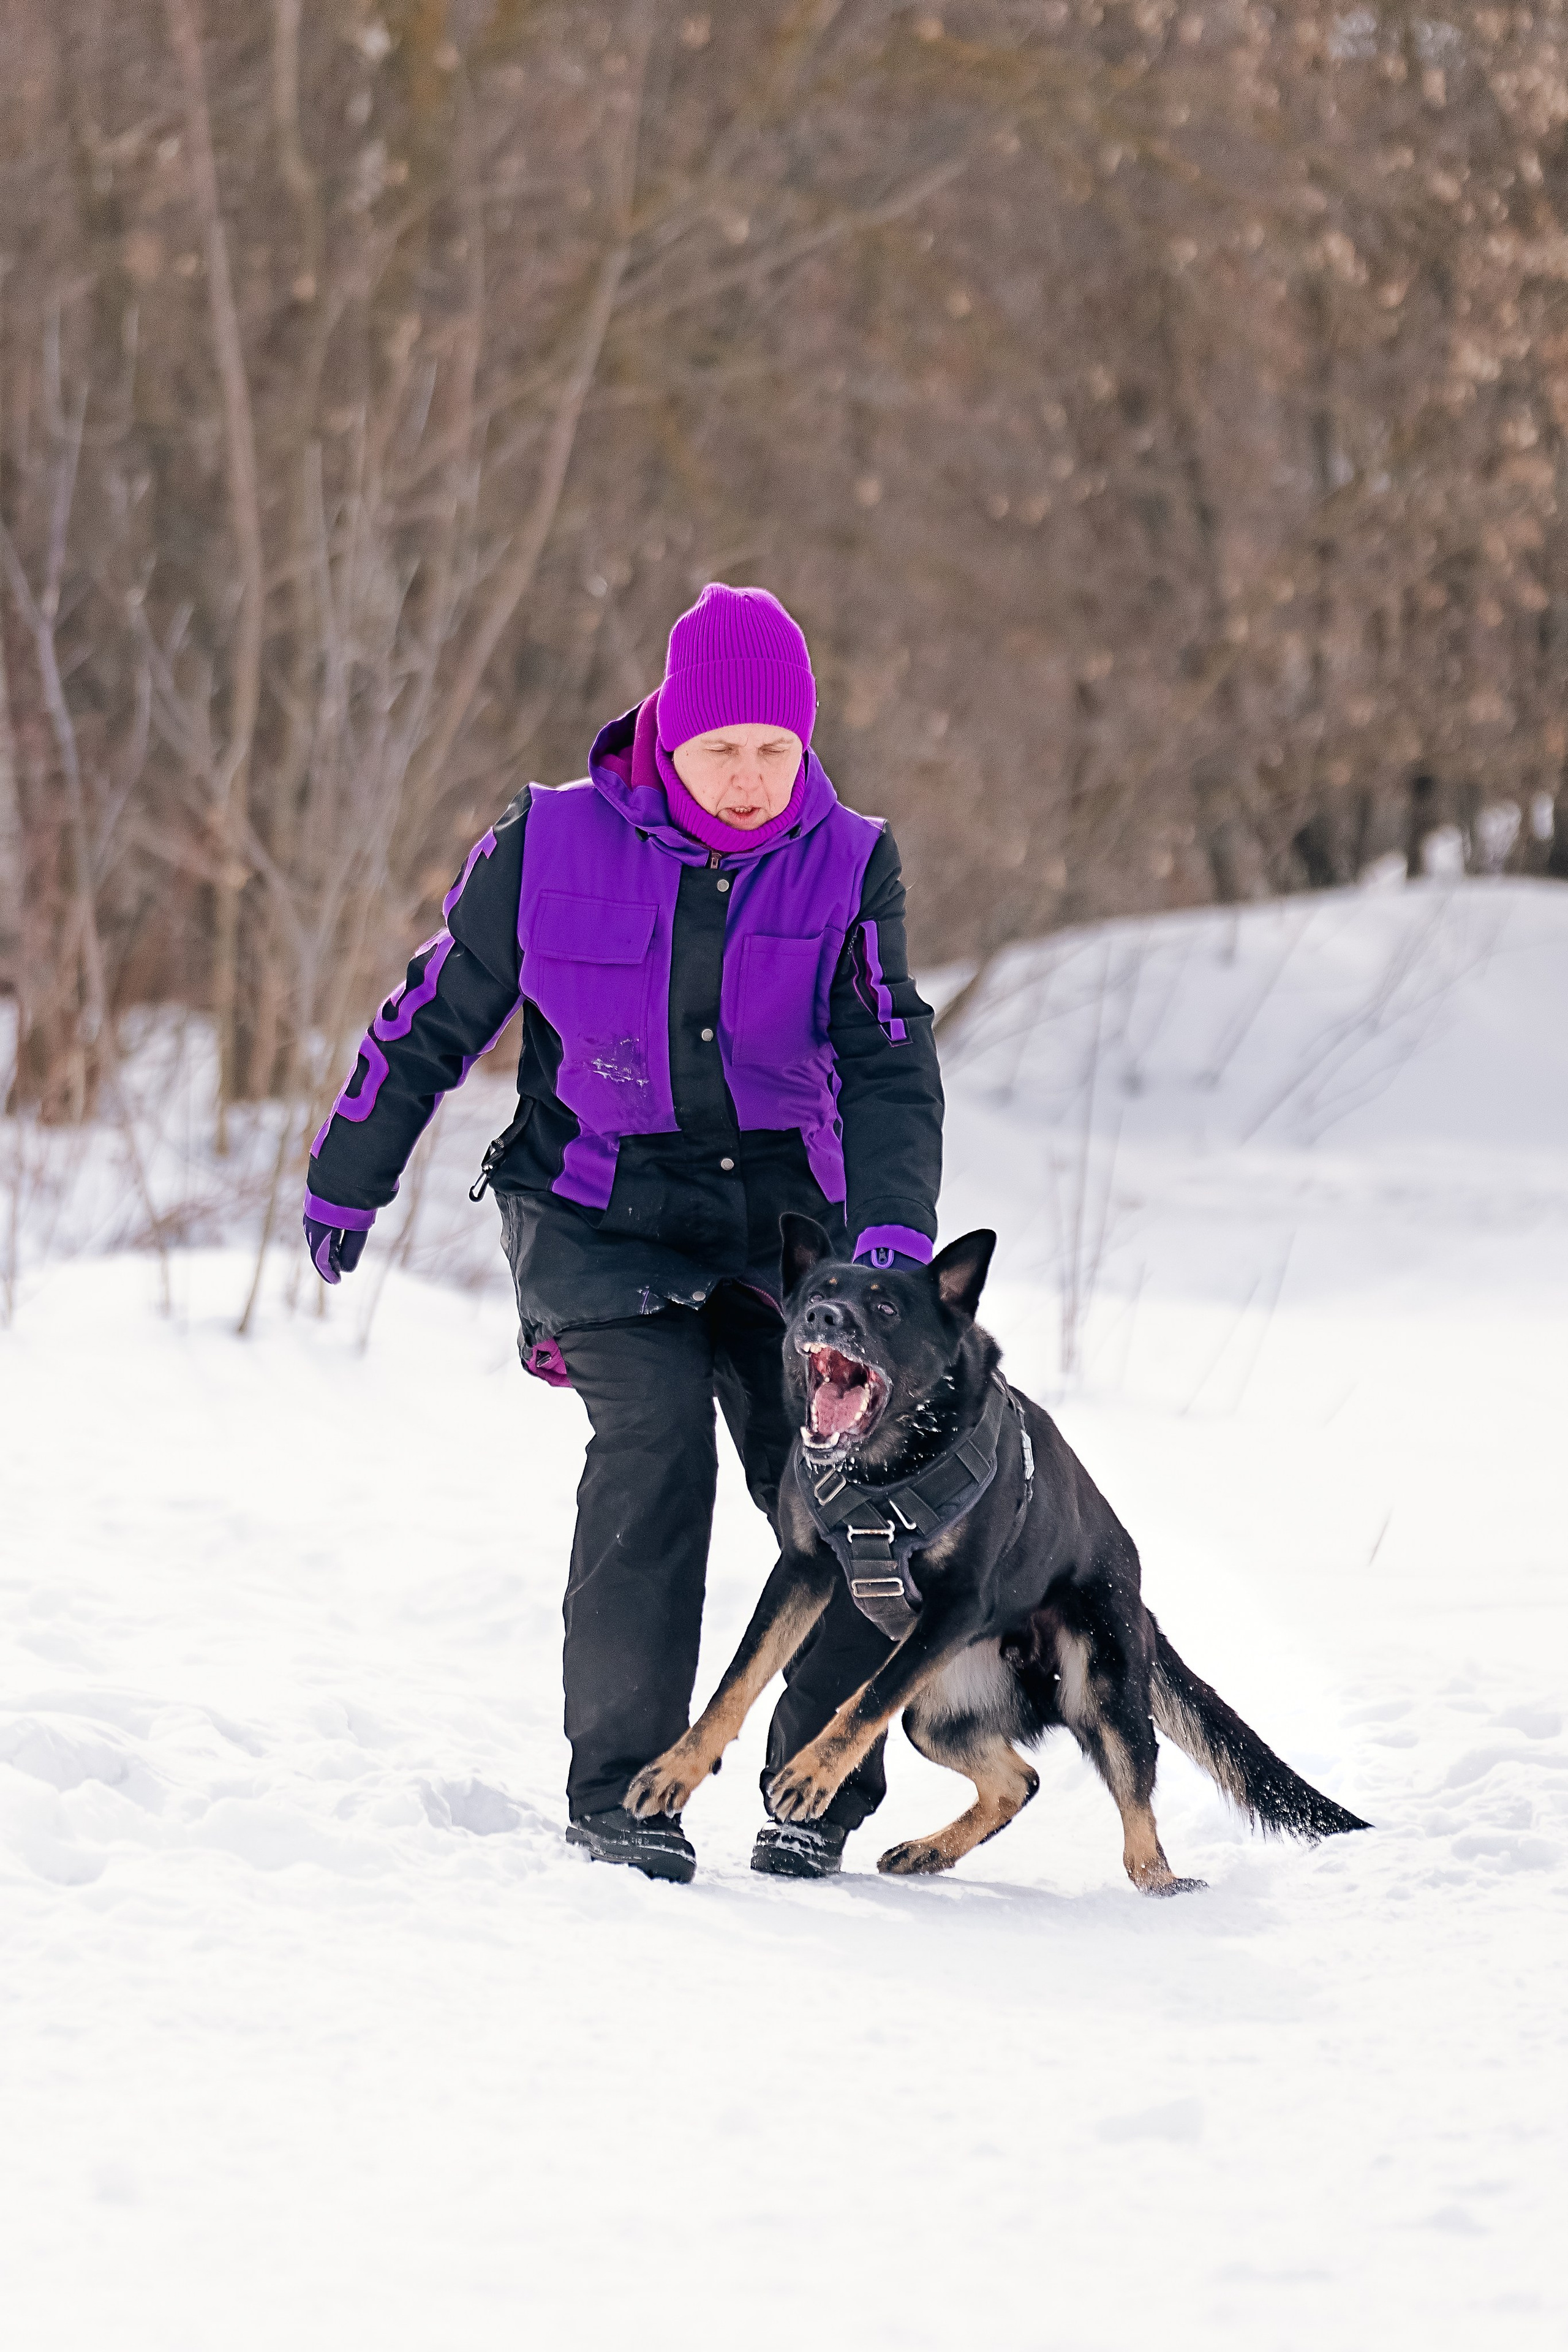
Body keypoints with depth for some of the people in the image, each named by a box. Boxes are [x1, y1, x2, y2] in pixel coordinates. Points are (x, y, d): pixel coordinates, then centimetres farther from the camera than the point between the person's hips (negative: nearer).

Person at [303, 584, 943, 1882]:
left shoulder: (849, 865, -3)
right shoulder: (549, 845, -6)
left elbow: (888, 1066, -8)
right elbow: (435, 1018, 5)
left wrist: (895, 1235, -24)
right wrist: (346, 1182, 13)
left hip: (782, 1221, 2)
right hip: (600, 1221, -2)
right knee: (655, 1442, -23)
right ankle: (619, 1787, -14)